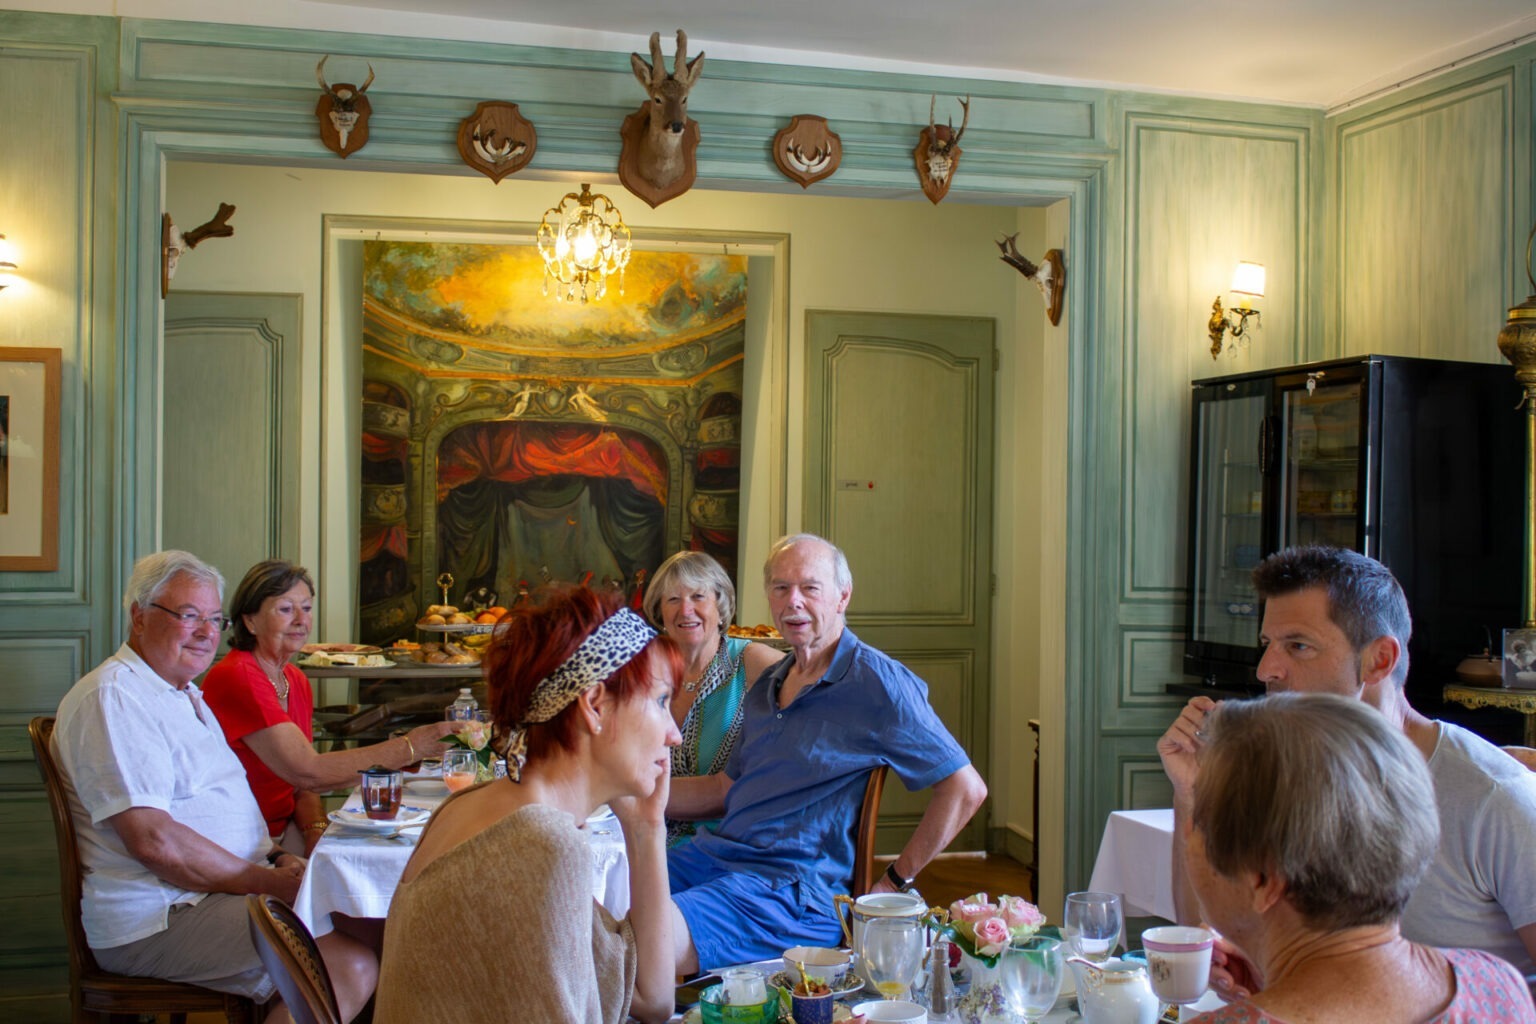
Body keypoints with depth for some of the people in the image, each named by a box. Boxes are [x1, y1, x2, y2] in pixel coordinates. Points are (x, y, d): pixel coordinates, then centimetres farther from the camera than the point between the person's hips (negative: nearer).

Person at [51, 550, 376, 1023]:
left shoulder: (185, 695, 20)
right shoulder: (113, 697, -14)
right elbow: (154, 842, -22)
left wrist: (276, 857, 6)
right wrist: (271, 882, -17)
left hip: (223, 888, 10)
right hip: (157, 920, -10)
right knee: (353, 965, -25)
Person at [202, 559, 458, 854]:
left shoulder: (296, 680, 10)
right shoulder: (234, 678, -19)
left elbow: (303, 784, 10)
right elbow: (307, 772, -25)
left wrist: (316, 831, -11)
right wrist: (408, 748, -25)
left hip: (284, 830, 8)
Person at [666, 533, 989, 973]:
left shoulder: (877, 684, -7)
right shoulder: (768, 685, 18)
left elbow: (965, 790, -8)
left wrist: (895, 883, -6)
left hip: (793, 887, -8)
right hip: (713, 853, 8)